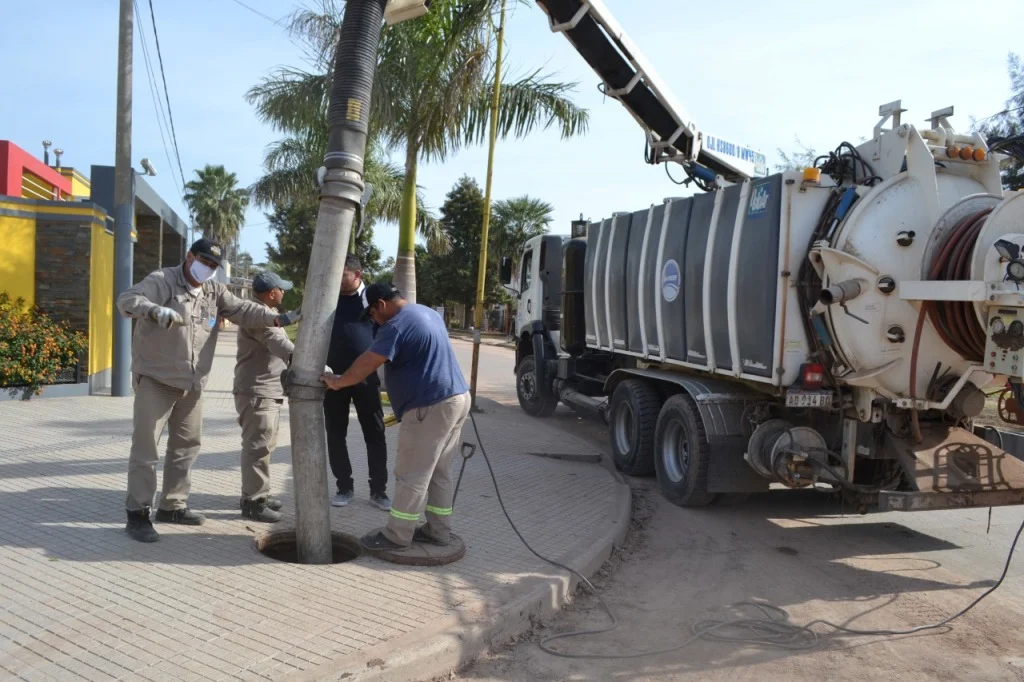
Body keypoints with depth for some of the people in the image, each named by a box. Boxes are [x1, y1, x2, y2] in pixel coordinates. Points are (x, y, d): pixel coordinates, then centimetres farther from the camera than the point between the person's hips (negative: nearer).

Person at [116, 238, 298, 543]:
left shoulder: (215, 292, 8)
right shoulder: (162, 281, -11)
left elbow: (243, 310, 4)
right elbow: (126, 299, -24)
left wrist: (277, 319, -11)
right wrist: (155, 310, -45)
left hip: (192, 384, 7)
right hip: (155, 380, -7)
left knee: (187, 445, 15)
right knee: (145, 447, -4)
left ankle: (172, 505, 28)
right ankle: (137, 513, 3)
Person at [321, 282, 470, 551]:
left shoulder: (397, 325, -14)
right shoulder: (428, 313, 17)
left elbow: (367, 363, -16)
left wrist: (337, 381, -3)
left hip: (430, 406, -10)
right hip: (456, 398, 10)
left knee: (412, 475, 0)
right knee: (439, 472, 16)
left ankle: (397, 535, 9)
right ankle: (438, 530, 22)